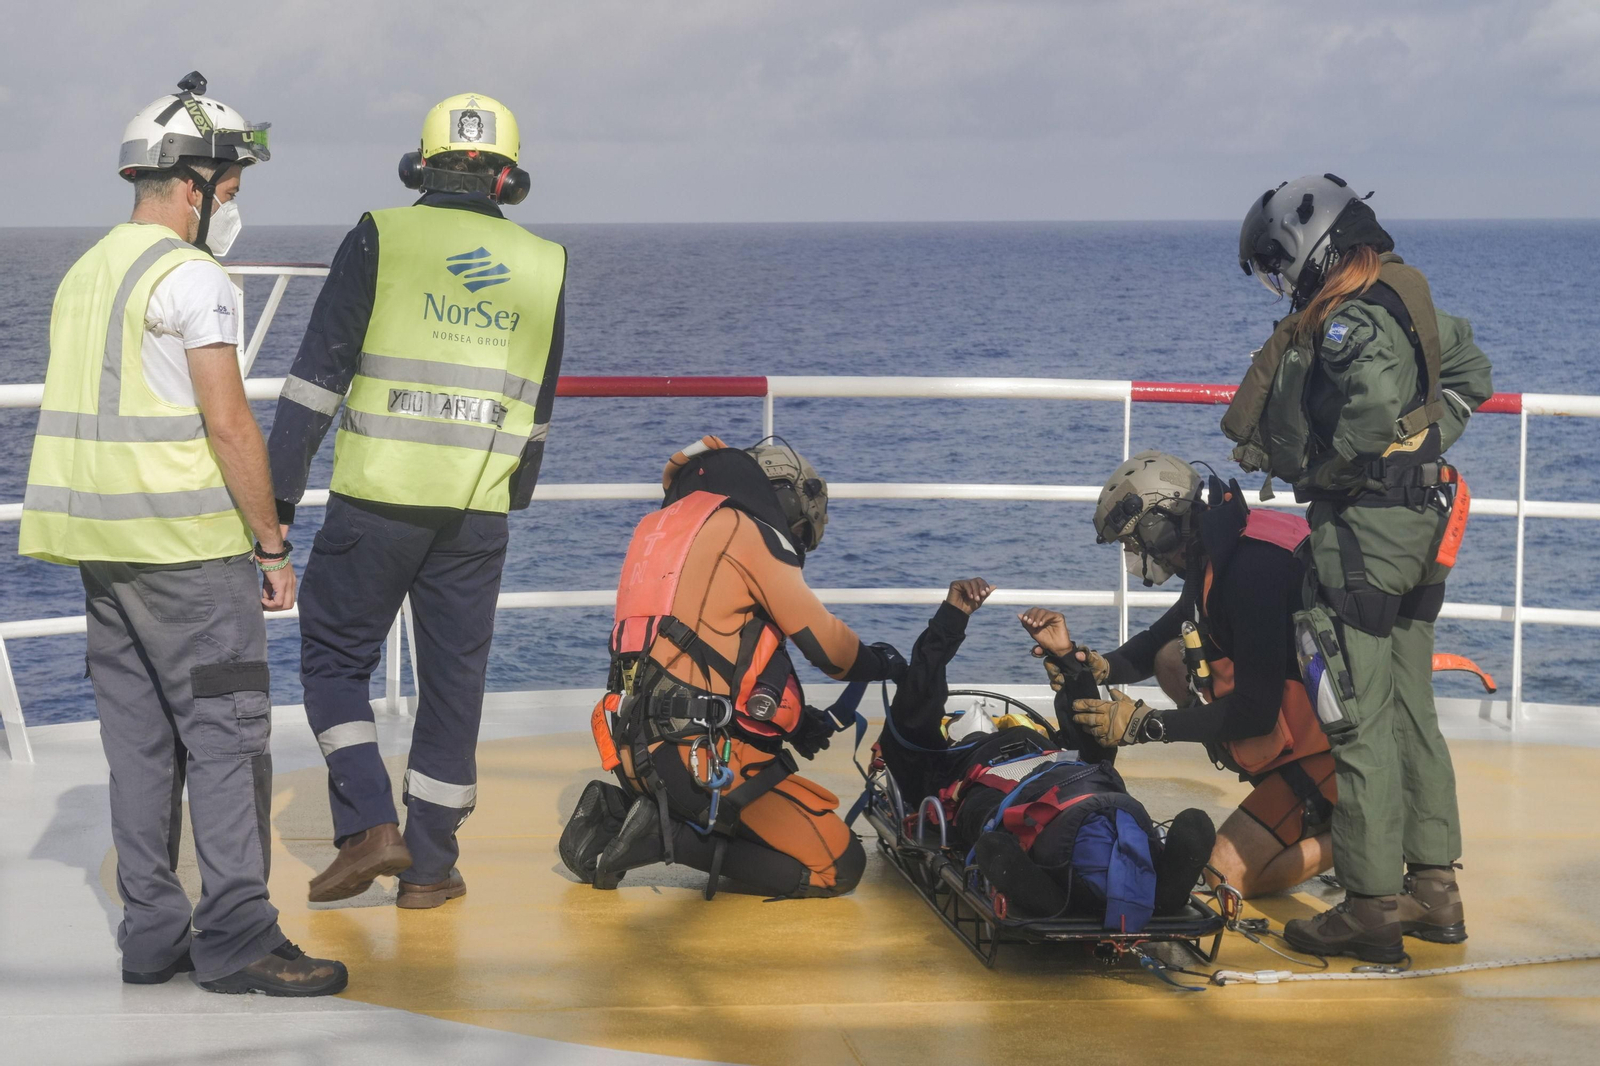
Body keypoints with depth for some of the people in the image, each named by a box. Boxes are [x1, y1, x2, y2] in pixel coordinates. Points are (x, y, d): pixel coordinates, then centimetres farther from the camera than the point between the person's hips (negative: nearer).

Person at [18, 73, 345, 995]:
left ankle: (152, 934, 14)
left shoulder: (85, 274, 15)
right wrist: (274, 543, -12)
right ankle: (236, 938, -5)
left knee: (140, 738, 11)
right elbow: (229, 422, -18)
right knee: (228, 733, -5)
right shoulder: (192, 277, -12)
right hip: (188, 546, -9)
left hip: (100, 542, 9)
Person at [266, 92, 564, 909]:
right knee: (454, 680, 11)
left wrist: (277, 496, -5)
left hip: (375, 499, -3)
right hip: (478, 511, 3)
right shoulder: (544, 264, 9)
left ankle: (370, 826, 0)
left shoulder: (381, 239, -2)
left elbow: (318, 374, -6)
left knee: (334, 655, 13)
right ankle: (430, 867, 15)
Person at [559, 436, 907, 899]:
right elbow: (827, 644, 0)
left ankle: (618, 810, 9)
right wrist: (879, 661, 22)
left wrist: (793, 720, 24)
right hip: (703, 753, -9)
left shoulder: (658, 527, 20)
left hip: (634, 750, 9)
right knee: (840, 867, -6)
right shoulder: (748, 533, -4)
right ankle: (668, 835, -11)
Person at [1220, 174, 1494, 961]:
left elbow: (1375, 403, -33)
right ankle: (1434, 887, 21)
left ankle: (1372, 905, -2)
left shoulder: (1349, 318, -17)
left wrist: (1321, 474, -18)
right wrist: (1427, 444, 13)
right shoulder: (1406, 298, 12)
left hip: (1363, 525, -10)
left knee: (1360, 723, -5)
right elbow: (1469, 373, 23)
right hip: (1422, 520, 10)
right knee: (1411, 711, 15)